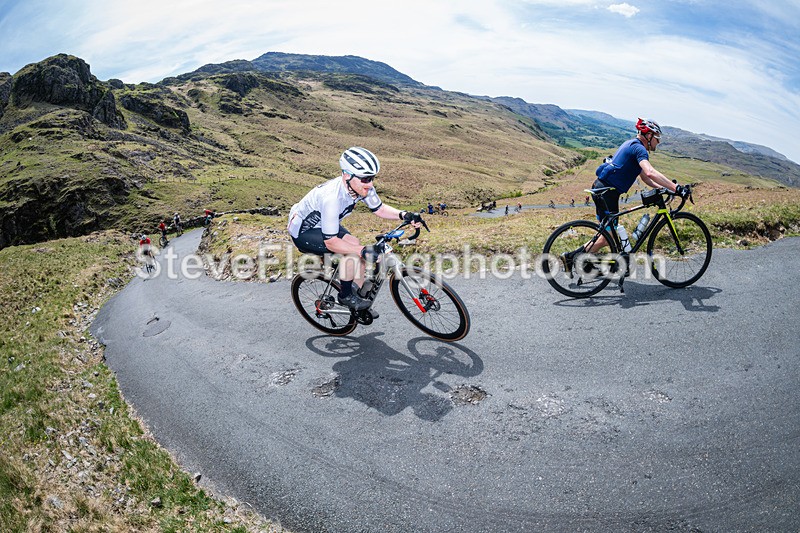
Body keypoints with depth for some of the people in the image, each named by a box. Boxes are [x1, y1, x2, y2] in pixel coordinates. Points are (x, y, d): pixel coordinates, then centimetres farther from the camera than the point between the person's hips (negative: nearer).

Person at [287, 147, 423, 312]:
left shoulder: (362, 187, -17)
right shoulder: (332, 198, -39)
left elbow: (380, 209, -3)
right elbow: (331, 242, -34)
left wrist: (404, 215, -21)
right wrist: (363, 250, -43)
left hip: (323, 224, 8)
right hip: (302, 232, -8)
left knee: (358, 249, -8)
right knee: (354, 250, -25)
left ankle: (359, 296, 8)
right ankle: (345, 296, -4)